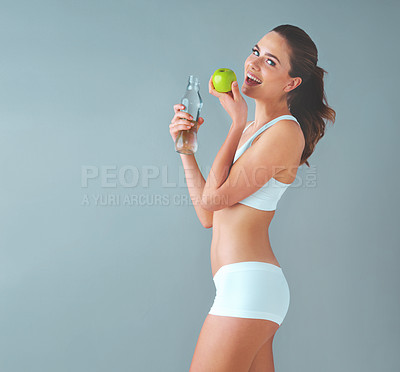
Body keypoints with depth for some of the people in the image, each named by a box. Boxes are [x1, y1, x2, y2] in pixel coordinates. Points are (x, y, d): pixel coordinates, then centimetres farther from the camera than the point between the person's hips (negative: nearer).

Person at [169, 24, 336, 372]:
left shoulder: (285, 131, -8)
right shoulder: (252, 130, 18)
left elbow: (214, 196, -13)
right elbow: (208, 215, 14)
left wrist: (236, 123, -7)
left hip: (249, 282, -9)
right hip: (247, 286, 9)